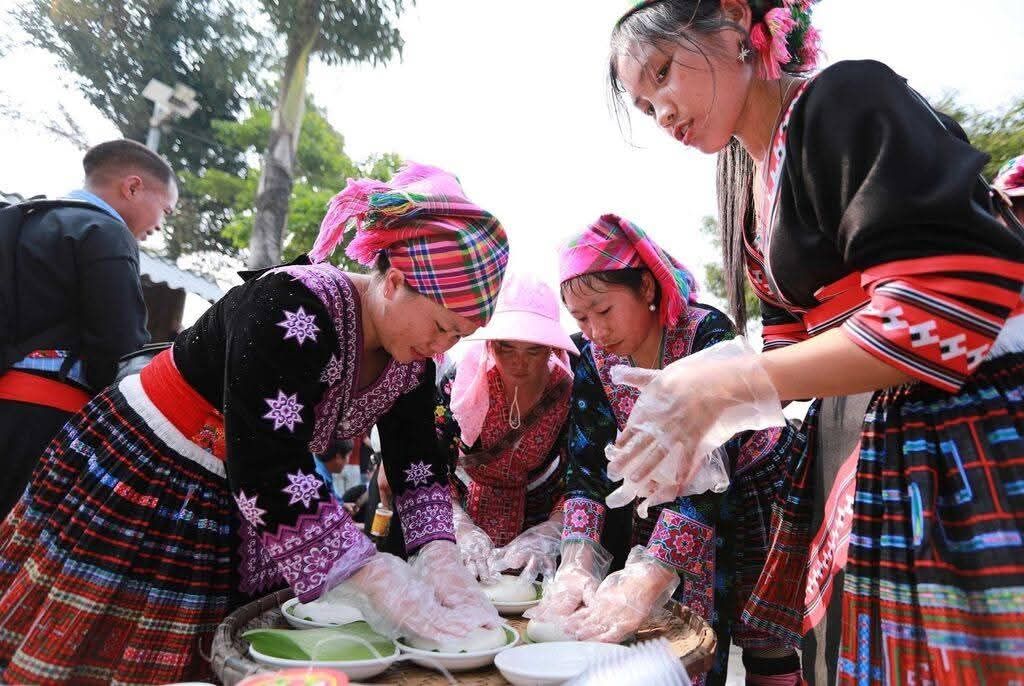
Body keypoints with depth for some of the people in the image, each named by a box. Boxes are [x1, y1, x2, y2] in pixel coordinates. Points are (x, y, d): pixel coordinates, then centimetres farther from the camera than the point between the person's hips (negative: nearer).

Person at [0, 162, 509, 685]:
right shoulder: (292, 310, -31)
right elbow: (269, 472, -35)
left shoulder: (412, 356, -7)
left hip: (235, 515, 6)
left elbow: (418, 462, -5)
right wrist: (380, 587, -34)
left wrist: (439, 556, -20)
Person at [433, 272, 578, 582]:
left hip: (539, 517, 0)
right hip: (468, 510, 1)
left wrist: (548, 534, -33)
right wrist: (461, 528, -32)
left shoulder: (570, 394, -21)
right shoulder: (459, 385, -20)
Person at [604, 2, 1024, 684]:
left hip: (962, 437, -7)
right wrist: (694, 404, -3)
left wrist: (729, 381, -22)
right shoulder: (748, 178, 13)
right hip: (848, 442, 8)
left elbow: (961, 298, -20)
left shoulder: (846, 98, -10)